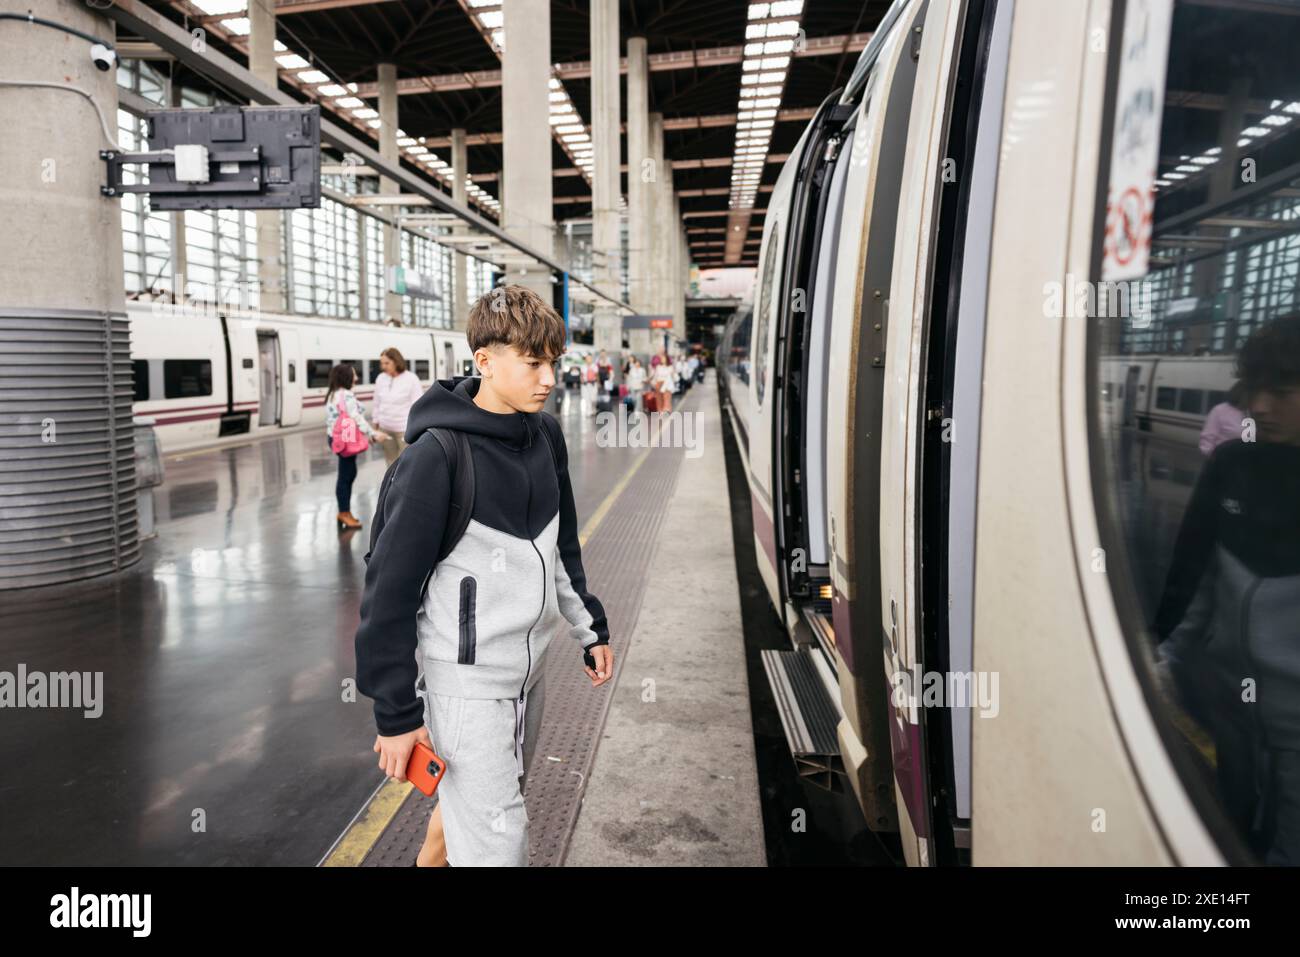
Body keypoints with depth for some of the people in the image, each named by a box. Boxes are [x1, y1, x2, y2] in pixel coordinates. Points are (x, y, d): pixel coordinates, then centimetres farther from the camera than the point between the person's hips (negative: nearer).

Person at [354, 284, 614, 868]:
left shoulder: (546, 436, 1)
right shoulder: (436, 457, -21)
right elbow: (391, 586, -17)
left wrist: (589, 630, 15)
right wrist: (396, 714, -14)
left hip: (528, 667, 7)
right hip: (467, 680, -7)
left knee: (500, 796, 24)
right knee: (498, 842, -2)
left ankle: (435, 853, 50)